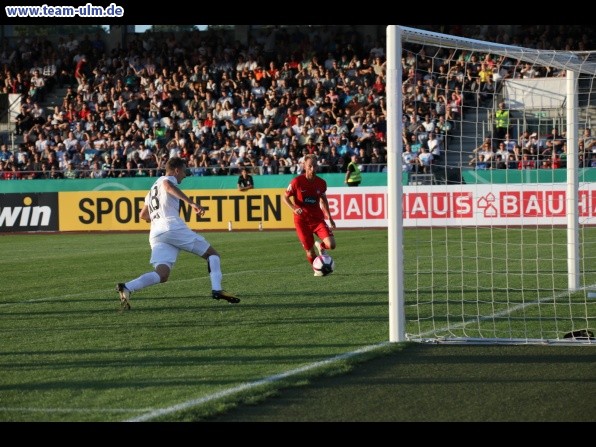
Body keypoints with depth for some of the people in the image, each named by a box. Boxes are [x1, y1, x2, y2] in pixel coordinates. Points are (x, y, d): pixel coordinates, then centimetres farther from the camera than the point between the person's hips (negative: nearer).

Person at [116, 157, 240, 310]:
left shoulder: (153, 189, 34)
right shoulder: (168, 179, 9)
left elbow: (143, 215, 39)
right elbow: (168, 187, -17)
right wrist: (191, 203, -26)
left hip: (155, 234, 7)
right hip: (173, 227, -7)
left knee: (162, 275, -7)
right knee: (212, 254, 4)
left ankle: (126, 287, -28)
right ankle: (217, 290, -14)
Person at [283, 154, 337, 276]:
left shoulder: (321, 183, -2)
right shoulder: (297, 181, -12)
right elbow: (285, 197, -3)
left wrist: (329, 217, 16)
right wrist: (294, 208, -20)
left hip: (317, 218, 2)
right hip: (301, 220, -2)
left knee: (331, 245, -15)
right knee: (309, 250, 0)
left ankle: (321, 246, 21)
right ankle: (316, 270, 30)